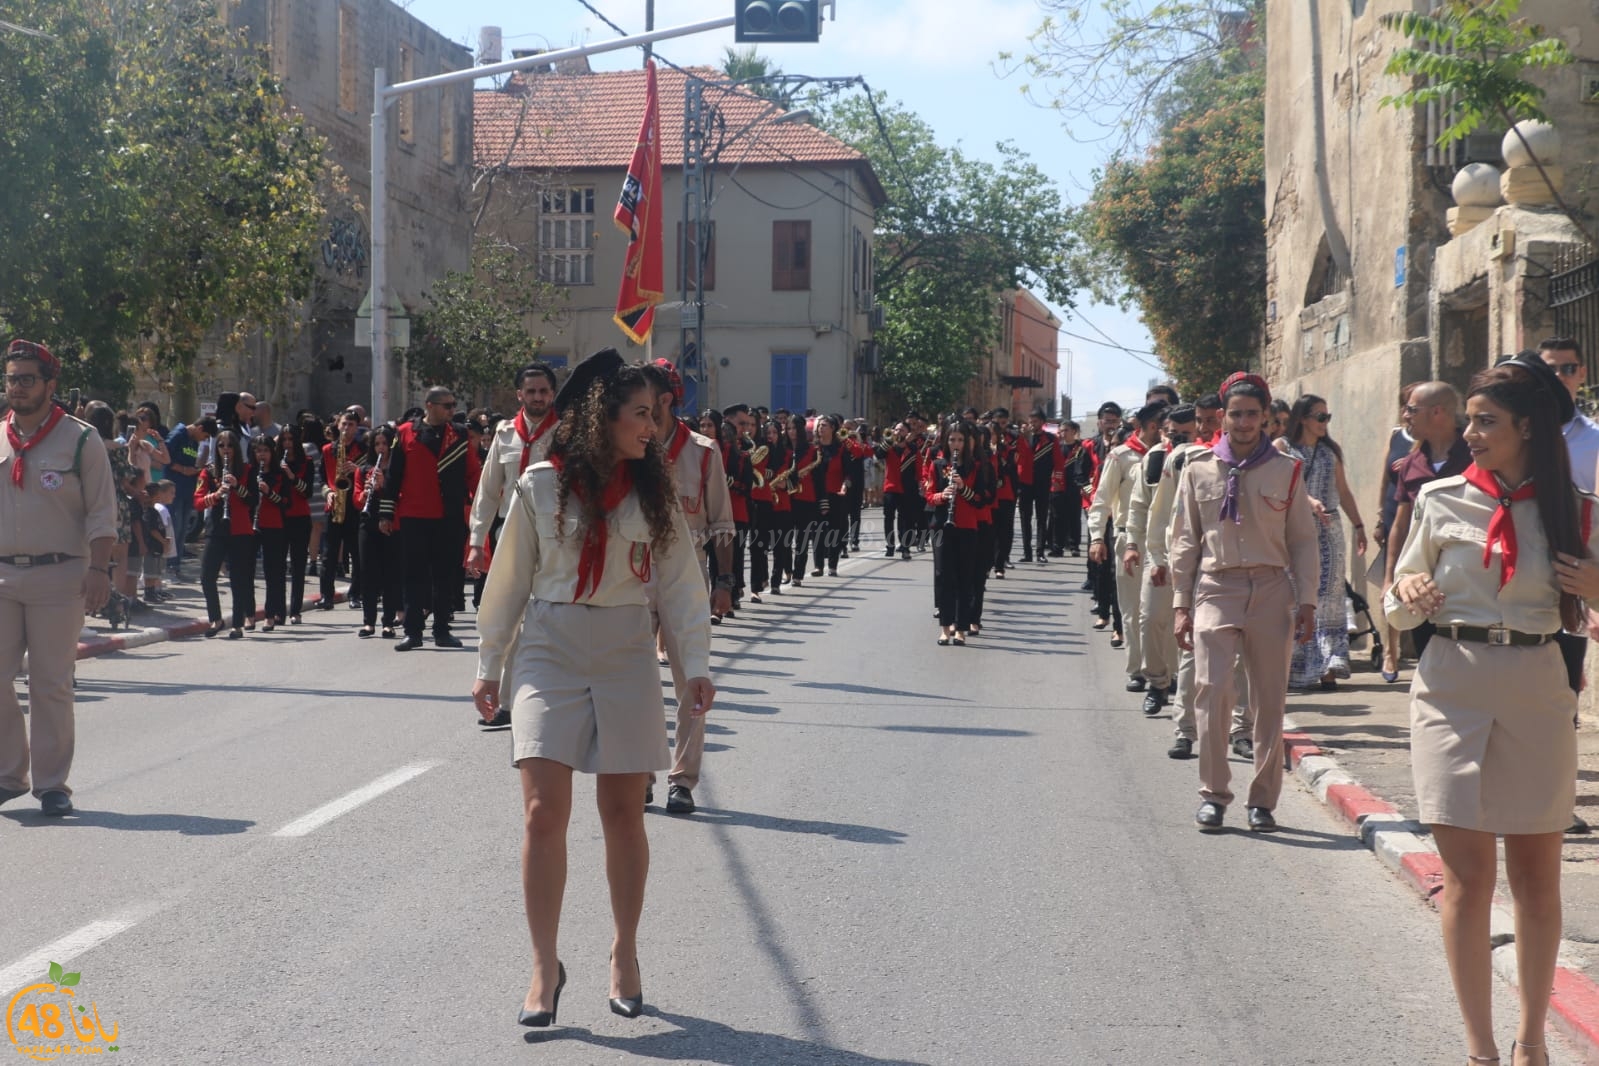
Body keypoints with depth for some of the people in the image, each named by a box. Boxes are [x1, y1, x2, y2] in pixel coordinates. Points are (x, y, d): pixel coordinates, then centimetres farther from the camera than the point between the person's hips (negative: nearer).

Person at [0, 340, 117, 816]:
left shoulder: (80, 440, 0)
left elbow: (102, 513, -3)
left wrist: (99, 568, -12)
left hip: (59, 576, -4)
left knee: (51, 684, 0)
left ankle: (51, 782, 8)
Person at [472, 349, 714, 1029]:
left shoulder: (653, 491, 3)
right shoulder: (540, 486, -2)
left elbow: (680, 584, 5)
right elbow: (509, 582, 5)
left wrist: (695, 664, -2)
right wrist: (490, 666, 7)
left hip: (625, 660, 2)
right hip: (549, 653, -1)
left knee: (622, 812, 6)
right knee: (544, 812, -8)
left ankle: (624, 954, 22)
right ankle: (545, 967, 3)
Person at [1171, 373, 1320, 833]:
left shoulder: (1286, 470, 6)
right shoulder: (1200, 469, 6)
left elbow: (1303, 541, 8)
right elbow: (1185, 541, 9)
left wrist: (1307, 603, 2)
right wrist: (1181, 605, 5)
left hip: (1272, 590, 1)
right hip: (1216, 588, -1)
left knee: (1270, 700, 4)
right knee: (1211, 689, -13)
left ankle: (1263, 800, 13)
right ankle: (1213, 794, -2)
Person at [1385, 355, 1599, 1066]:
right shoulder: (1441, 500, 1)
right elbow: (1401, 608, 8)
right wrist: (1407, 595, -14)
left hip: (1538, 692, 1)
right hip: (1453, 686, -1)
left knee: (1537, 873, 8)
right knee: (1468, 875, -1)